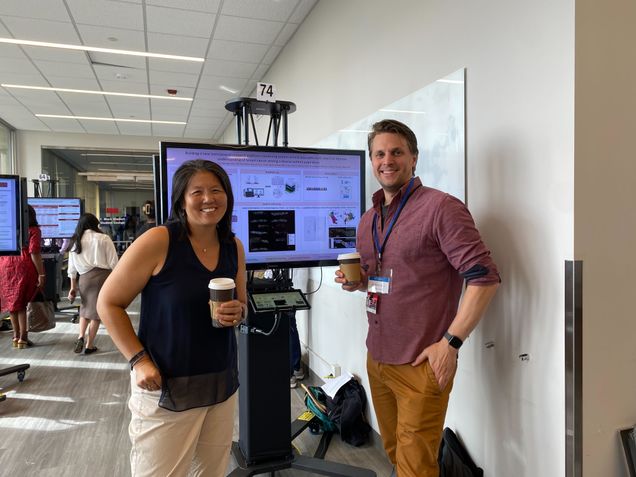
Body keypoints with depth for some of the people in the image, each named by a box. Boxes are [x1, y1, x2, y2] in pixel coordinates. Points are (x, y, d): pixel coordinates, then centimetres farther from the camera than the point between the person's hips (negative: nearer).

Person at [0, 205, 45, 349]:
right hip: (24, 268, -4)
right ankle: (23, 338, 6)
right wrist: (41, 274, -11)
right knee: (23, 303, 3)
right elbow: (34, 253, -11)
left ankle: (16, 335, 23)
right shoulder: (33, 230, -3)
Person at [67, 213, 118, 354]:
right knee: (96, 310, 4)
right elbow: (113, 263, -5)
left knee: (85, 307, 21)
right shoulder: (103, 238, -1)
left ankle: (81, 337, 2)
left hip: (84, 277, 3)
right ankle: (89, 345, 9)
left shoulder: (74, 241, 11)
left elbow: (72, 267, 13)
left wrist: (73, 287, 18)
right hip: (102, 275, -3)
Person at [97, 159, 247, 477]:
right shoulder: (158, 240, -14)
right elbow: (108, 303, -8)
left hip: (222, 383, 5)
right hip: (165, 386, -5)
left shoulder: (234, 247, 2)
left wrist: (237, 313, -8)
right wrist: (138, 360, -14)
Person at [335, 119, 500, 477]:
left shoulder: (440, 207, -13)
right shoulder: (368, 220, 10)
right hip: (377, 358, 7)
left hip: (422, 363, -7)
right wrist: (356, 283, 1)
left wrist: (450, 343, -17)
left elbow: (484, 277, -15)